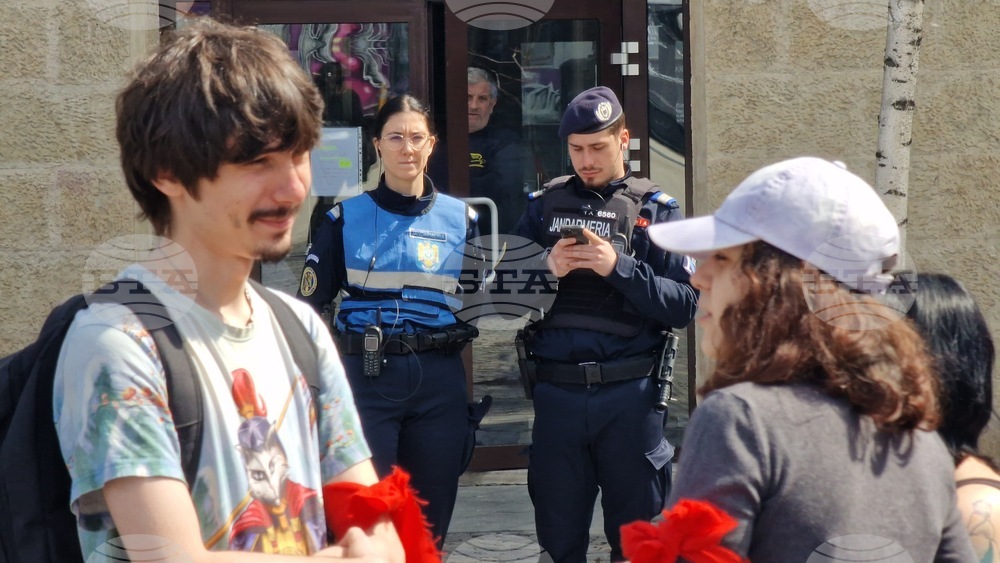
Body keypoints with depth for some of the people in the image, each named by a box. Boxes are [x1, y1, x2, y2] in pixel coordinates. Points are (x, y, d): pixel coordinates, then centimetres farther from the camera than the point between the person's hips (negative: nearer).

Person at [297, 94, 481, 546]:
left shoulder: (461, 219, 6)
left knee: (432, 515, 10)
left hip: (440, 381, 2)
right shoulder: (345, 219, 2)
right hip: (366, 377, -2)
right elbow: (309, 307, 4)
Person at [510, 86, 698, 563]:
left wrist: (620, 268, -18)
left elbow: (684, 305, -8)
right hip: (556, 393, 2)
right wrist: (547, 271, -12)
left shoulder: (655, 209, 3)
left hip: (629, 394, -2)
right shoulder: (544, 205, 10)